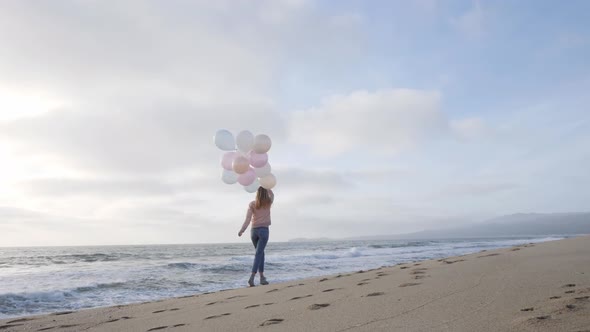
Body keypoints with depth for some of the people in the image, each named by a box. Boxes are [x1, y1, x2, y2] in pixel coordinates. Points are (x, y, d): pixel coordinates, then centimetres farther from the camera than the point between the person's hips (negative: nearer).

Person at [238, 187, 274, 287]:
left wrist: (242, 230, -13)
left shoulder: (252, 204, -1)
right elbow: (272, 195, 24)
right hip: (264, 230, -2)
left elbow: (248, 218, -11)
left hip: (254, 230, 2)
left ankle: (262, 277, 16)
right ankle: (252, 277, -18)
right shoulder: (268, 203, 1)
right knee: (258, 254, -5)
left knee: (261, 253, 17)